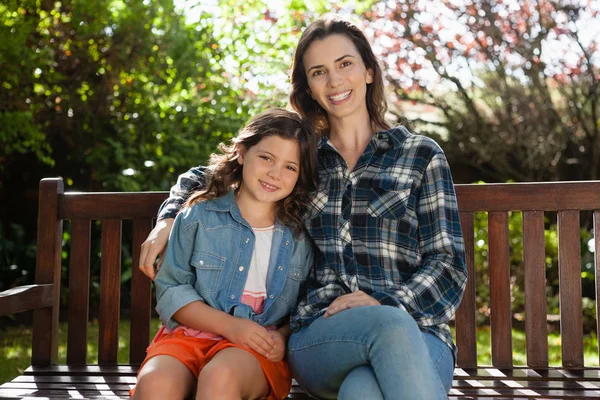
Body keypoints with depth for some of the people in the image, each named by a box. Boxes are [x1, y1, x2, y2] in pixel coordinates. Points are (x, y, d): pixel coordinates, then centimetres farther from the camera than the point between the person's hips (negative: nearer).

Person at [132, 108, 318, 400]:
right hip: (190, 334, 0)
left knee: (220, 377, -35)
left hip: (258, 350, 0)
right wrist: (229, 325, -12)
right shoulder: (199, 217, 3)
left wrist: (282, 336, -10)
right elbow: (170, 291, 0)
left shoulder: (300, 238, 8)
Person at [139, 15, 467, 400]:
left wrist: (385, 303, -13)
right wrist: (168, 220, 8)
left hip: (415, 335, -1)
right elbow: (202, 177, 30)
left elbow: (449, 265, 6)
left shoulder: (421, 154, 13)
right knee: (391, 324, -36)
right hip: (318, 339, 1)